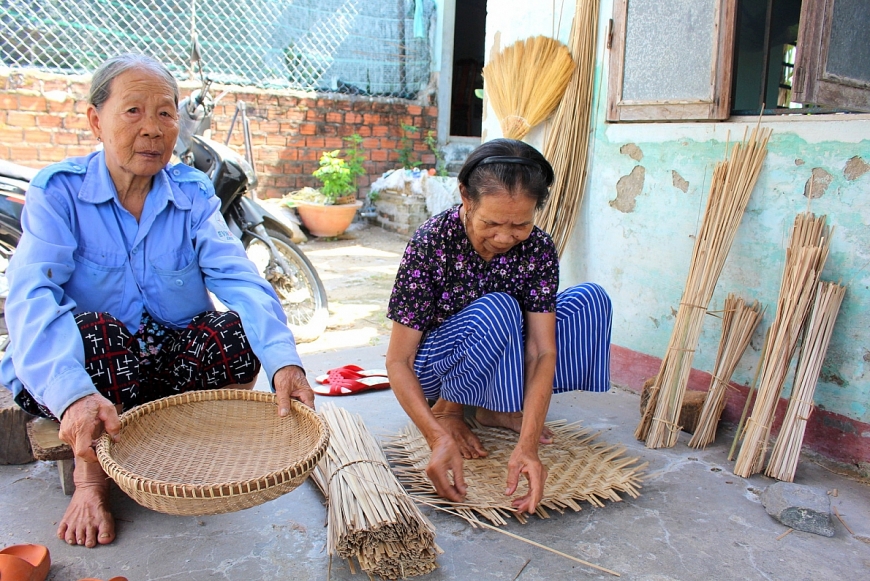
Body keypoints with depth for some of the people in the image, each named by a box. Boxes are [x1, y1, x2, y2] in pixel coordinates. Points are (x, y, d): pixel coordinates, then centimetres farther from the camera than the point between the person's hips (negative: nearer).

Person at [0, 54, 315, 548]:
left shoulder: (193, 194, -5)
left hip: (177, 362, 2)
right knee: (91, 330, -33)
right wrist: (71, 394, -47)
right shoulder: (58, 192, -12)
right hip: (79, 371, -1)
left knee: (238, 332, -24)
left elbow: (239, 278, -21)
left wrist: (284, 360, -39)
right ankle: (91, 477, -8)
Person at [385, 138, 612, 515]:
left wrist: (527, 445, -36)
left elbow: (542, 351, -23)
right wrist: (439, 439, -39)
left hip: (501, 358, 5)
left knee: (590, 299, -13)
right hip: (434, 364, -4)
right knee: (497, 309, -35)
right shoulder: (430, 244, -27)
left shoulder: (538, 249, -17)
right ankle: (448, 410, -8)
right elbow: (397, 361, -25)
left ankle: (496, 409, -3)